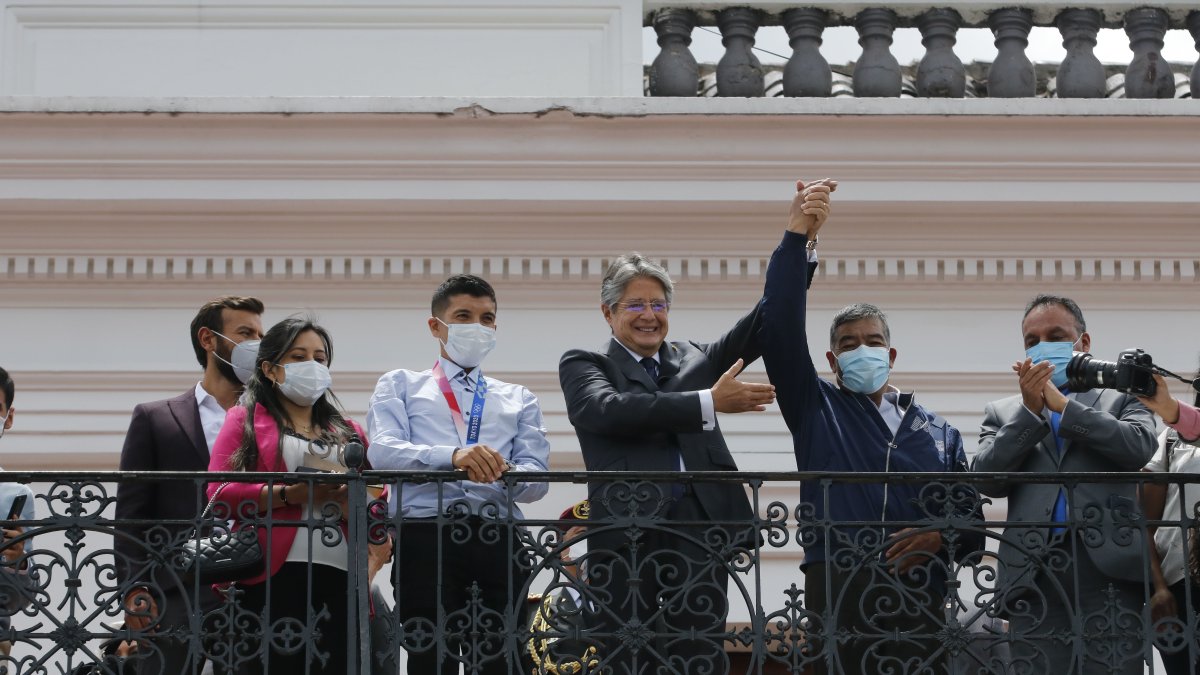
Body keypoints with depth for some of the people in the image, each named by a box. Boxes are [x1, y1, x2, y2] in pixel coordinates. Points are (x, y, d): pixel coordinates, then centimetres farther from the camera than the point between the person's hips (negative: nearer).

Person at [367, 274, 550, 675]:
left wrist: (503, 473, -16)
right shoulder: (401, 385, 17)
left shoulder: (519, 400, 24)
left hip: (498, 541, 2)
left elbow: (536, 478, 9)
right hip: (425, 536, -2)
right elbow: (383, 451, -3)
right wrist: (453, 456, -22)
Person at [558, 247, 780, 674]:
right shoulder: (584, 365, 7)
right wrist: (708, 403, -18)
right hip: (626, 534, -3)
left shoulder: (695, 359, 21)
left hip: (700, 530, 3)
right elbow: (609, 410, -14)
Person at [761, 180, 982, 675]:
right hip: (838, 596, -2)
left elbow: (970, 519, 18)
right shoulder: (816, 409, 14)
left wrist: (941, 536, -5)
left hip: (921, 603, 2)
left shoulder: (938, 433, 21)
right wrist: (797, 240, -8)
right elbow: (780, 332, 1)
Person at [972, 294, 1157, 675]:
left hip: (1110, 572, -1)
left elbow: (1138, 447, -4)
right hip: (1035, 578, 1)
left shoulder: (1120, 401, 17)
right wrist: (1029, 410, -5)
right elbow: (987, 479, 4)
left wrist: (1062, 404, -3)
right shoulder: (1003, 414, 20)